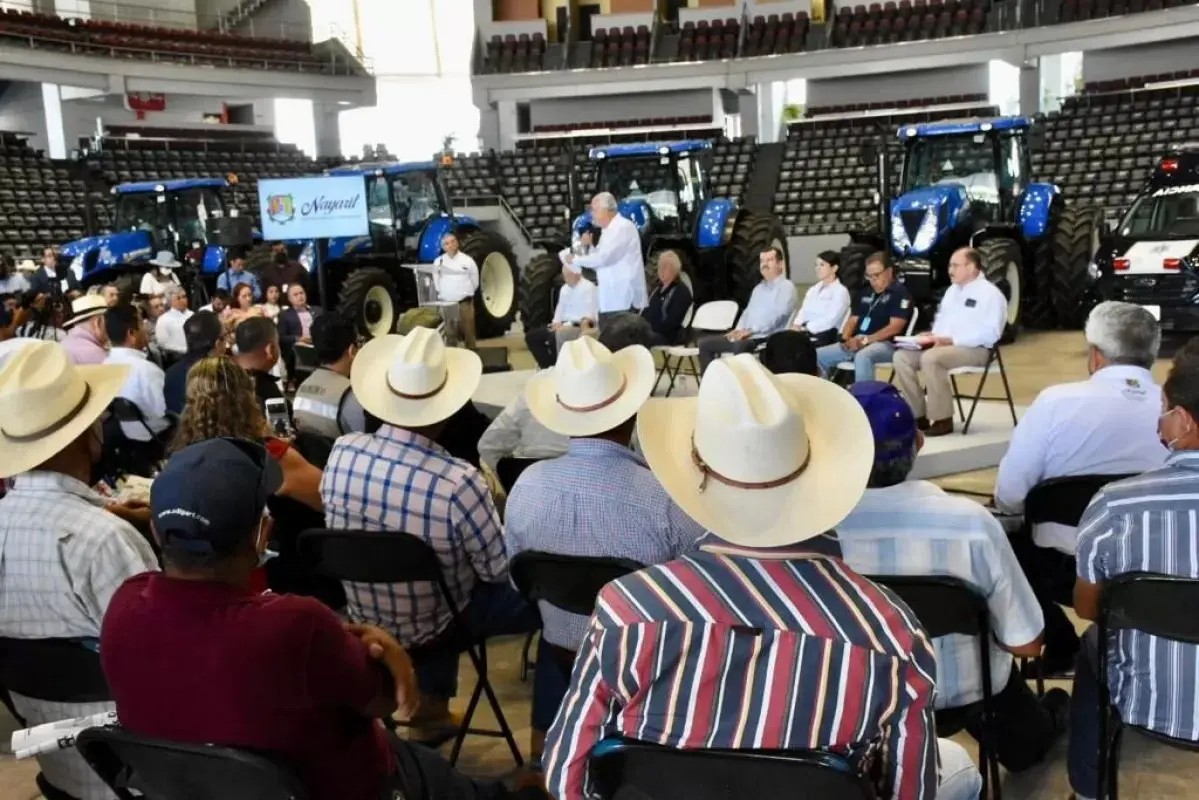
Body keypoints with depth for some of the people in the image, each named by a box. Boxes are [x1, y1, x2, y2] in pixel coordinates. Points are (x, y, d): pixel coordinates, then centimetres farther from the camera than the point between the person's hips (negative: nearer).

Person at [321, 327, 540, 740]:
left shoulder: (341, 452, -17)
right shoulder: (458, 482, -33)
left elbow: (340, 528, 2)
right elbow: (499, 571, -18)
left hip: (364, 615, 5)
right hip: (435, 622, -4)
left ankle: (430, 706, 35)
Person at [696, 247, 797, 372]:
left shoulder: (786, 287, -1)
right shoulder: (759, 288, 25)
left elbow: (777, 314, -15)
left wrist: (751, 330, -19)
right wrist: (739, 330, 2)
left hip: (765, 337, -8)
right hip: (744, 335, 8)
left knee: (741, 346, -40)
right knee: (705, 343, -2)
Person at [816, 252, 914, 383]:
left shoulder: (900, 293, -3)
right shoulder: (867, 294, 20)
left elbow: (895, 327, -14)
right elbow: (853, 320, 20)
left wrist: (865, 340, -22)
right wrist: (845, 339, -3)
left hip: (885, 344, -8)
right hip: (856, 343, 8)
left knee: (862, 356, -41)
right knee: (818, 356, -6)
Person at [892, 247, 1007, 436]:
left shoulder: (990, 293, -7)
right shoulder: (952, 290, 20)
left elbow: (990, 333, -17)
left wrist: (951, 340, -22)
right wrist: (932, 335, 0)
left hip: (975, 350, -8)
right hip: (943, 346, 8)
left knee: (930, 358, -34)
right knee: (902, 357, -11)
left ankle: (942, 419, -24)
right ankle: (918, 415, -9)